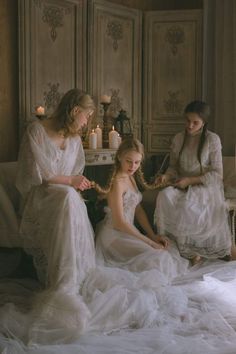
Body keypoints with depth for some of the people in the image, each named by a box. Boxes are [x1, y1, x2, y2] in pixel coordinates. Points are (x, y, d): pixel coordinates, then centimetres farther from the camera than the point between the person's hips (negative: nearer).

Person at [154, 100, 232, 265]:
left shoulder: (212, 139, -8)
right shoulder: (178, 139, 5)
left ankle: (191, 248, -10)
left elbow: (217, 174, -9)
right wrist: (166, 176, -10)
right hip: (183, 187, 4)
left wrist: (190, 180, -17)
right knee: (164, 197, -29)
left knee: (187, 205, -36)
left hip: (205, 187, -4)